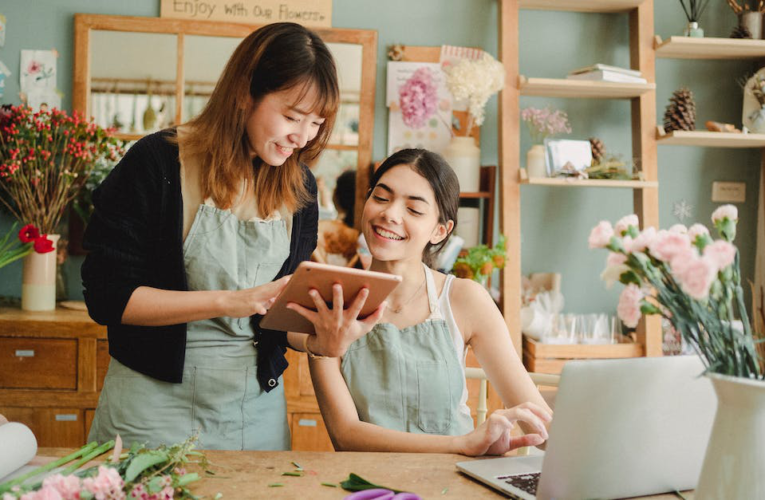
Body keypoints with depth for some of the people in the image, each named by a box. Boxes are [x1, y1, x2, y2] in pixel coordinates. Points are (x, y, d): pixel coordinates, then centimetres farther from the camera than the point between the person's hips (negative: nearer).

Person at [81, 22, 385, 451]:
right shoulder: (158, 163, -12)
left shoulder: (298, 186, 2)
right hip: (155, 403, -4)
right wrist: (229, 302, -23)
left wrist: (319, 341, -14)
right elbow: (107, 296, -15)